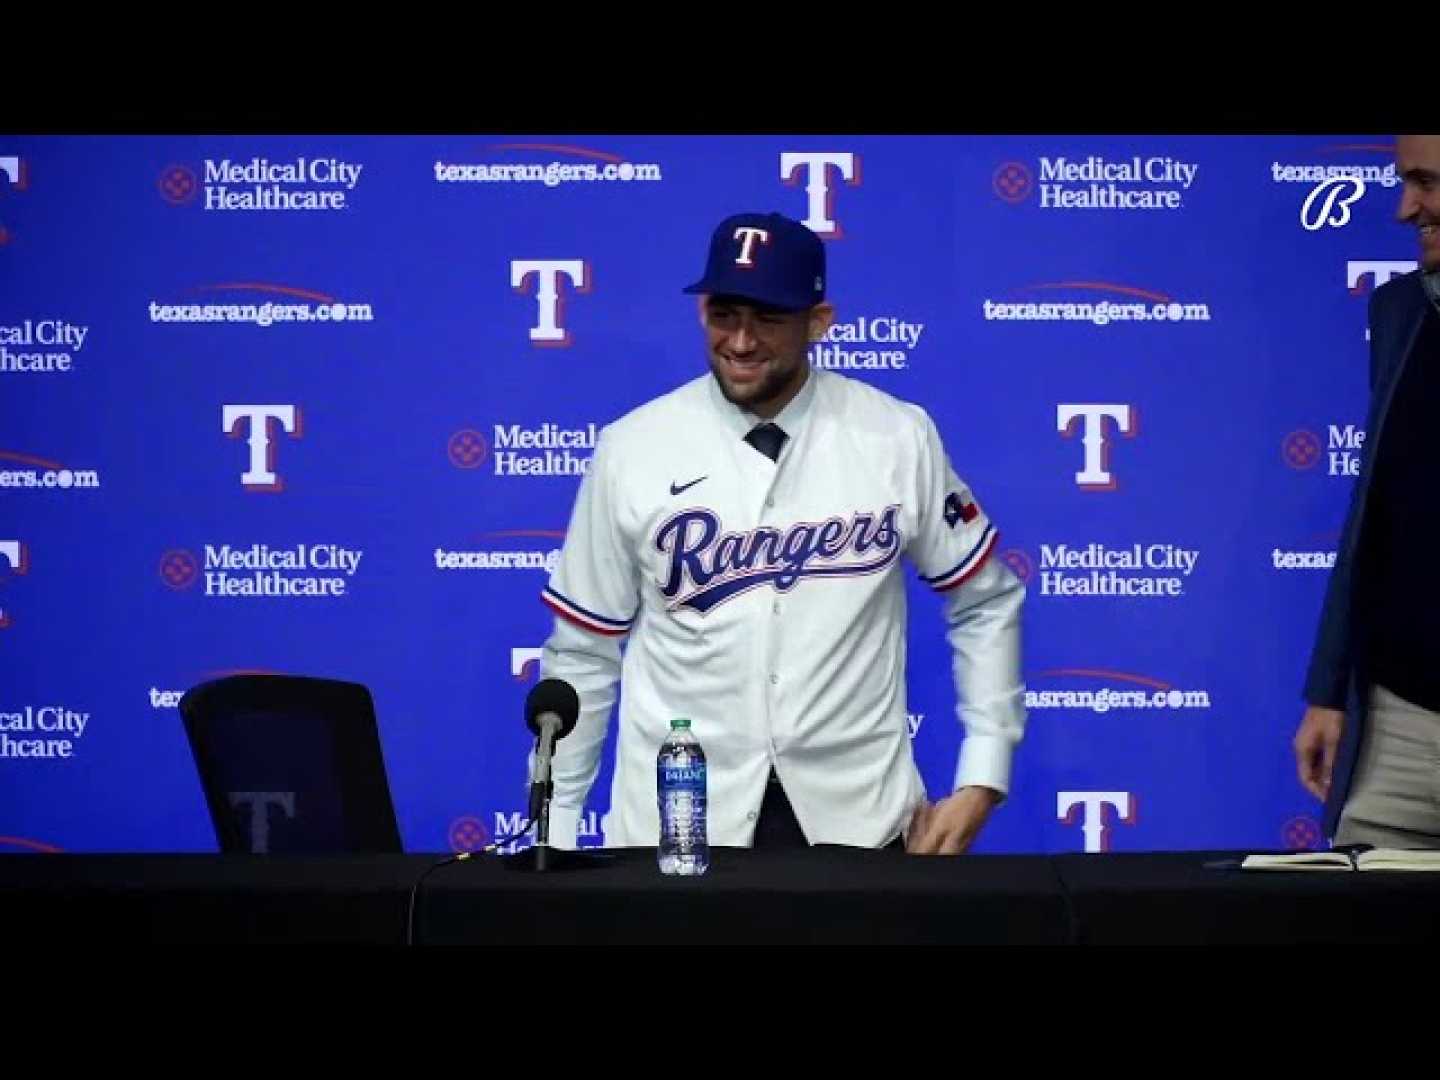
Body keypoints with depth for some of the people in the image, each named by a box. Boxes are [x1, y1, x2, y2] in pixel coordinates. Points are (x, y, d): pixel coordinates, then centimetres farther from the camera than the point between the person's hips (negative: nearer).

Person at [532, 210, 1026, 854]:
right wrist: (556, 824, 4)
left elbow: (986, 604, 8)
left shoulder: (899, 439, -3)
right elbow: (582, 652, 3)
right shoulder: (629, 449, -4)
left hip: (856, 818, 0)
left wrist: (982, 780, 1)